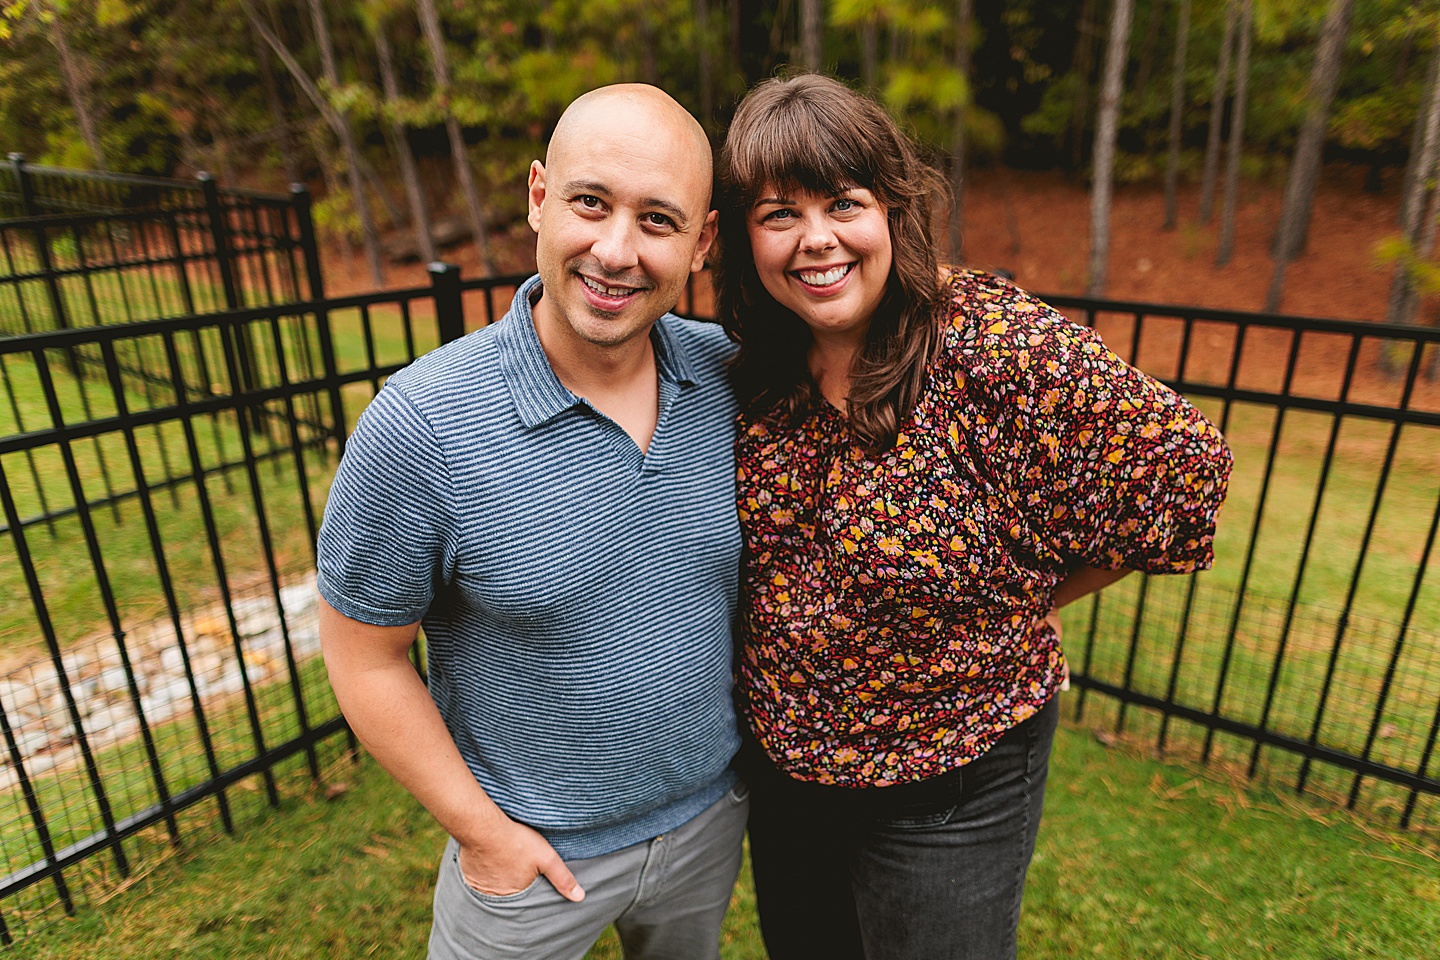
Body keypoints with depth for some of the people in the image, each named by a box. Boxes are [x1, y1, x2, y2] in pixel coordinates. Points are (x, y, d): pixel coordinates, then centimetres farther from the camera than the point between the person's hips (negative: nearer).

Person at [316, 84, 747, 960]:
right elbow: (364, 656, -14)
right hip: (534, 849, -3)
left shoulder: (730, 375, -13)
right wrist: (479, 830, -10)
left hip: (714, 806, 4)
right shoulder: (420, 426, -26)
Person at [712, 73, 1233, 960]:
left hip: (949, 787, -5)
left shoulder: (998, 347, -25)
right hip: (780, 757, 5)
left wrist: (1021, 602, -11)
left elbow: (1182, 465, -17)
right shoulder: (755, 368, -8)